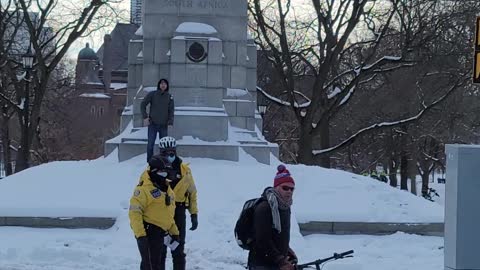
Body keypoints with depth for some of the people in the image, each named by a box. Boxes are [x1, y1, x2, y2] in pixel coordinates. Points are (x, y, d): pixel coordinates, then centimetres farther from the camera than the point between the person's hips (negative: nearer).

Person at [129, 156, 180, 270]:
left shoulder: (166, 189, 17)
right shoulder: (143, 189, -13)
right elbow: (134, 212, -20)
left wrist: (174, 232, 23)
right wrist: (140, 234, -26)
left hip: (160, 232, 9)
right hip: (148, 231, -9)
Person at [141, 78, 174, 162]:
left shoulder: (170, 97, 6)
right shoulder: (152, 94, -1)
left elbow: (171, 110, 4)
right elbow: (143, 105, 2)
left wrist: (170, 122, -7)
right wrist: (145, 117, -7)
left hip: (164, 125, 2)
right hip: (153, 124, -2)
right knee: (150, 144, -2)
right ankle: (149, 161, 7)